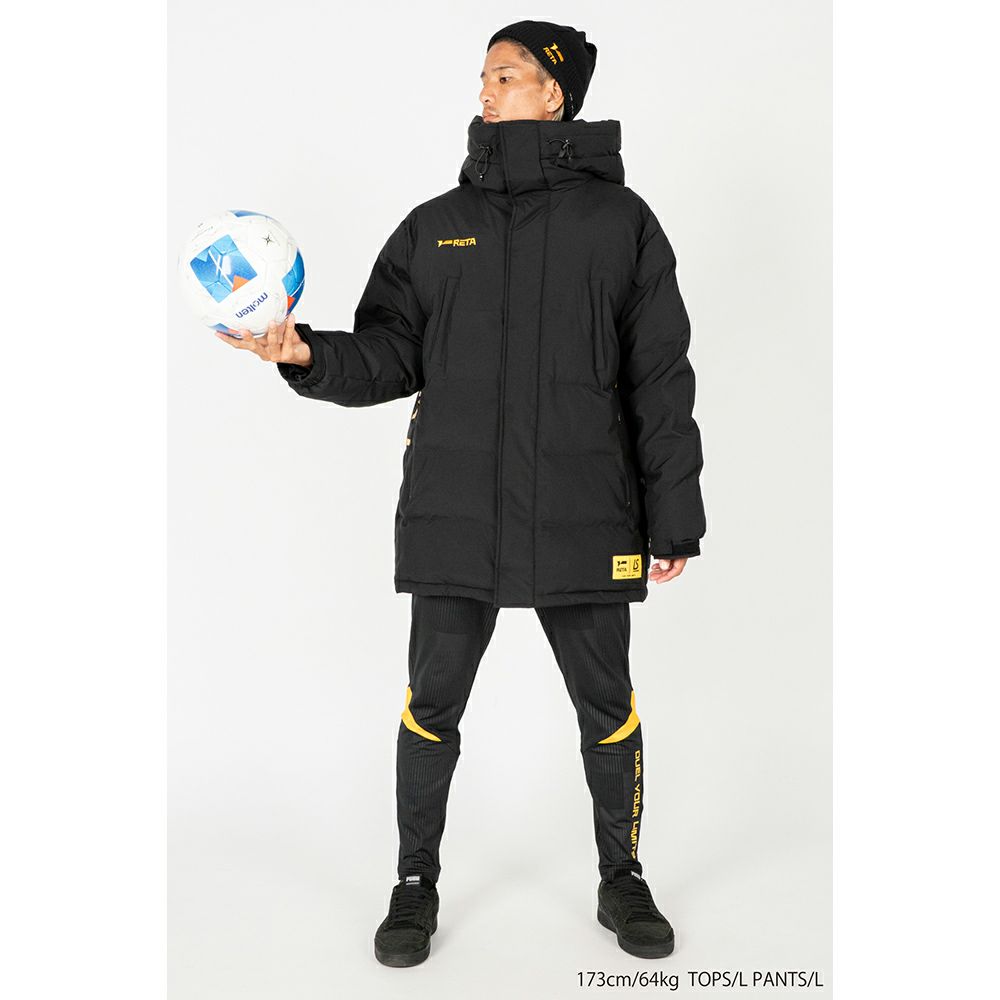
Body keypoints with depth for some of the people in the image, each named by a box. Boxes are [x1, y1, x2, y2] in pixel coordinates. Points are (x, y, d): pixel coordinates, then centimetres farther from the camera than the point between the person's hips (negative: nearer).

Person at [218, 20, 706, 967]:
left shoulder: (620, 221, 4)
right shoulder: (435, 226, 11)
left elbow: (660, 381, 3)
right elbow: (390, 354, 8)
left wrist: (672, 520, 0)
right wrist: (308, 354, -12)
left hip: (582, 521, -1)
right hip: (453, 516, 2)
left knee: (606, 703, 9)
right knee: (432, 704, 7)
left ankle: (621, 879, 31)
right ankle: (415, 884, 28)